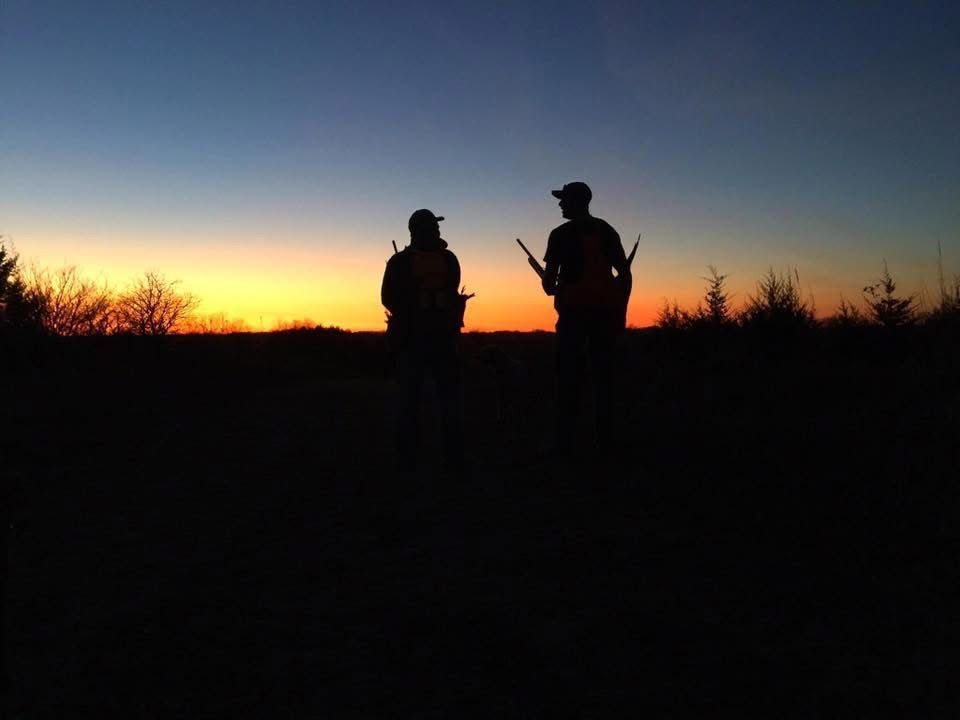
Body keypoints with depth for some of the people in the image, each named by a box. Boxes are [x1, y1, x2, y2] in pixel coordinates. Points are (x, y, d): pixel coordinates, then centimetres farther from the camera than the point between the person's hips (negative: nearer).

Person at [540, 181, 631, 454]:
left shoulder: (561, 234, -2)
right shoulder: (607, 231, 10)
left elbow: (549, 278, -5)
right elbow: (625, 275, 6)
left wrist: (551, 288, 17)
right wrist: (620, 309, 11)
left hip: (574, 310, -3)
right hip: (604, 310, 4)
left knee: (569, 375, 0)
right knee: (602, 374, 7)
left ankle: (566, 441, -3)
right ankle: (605, 439, 6)